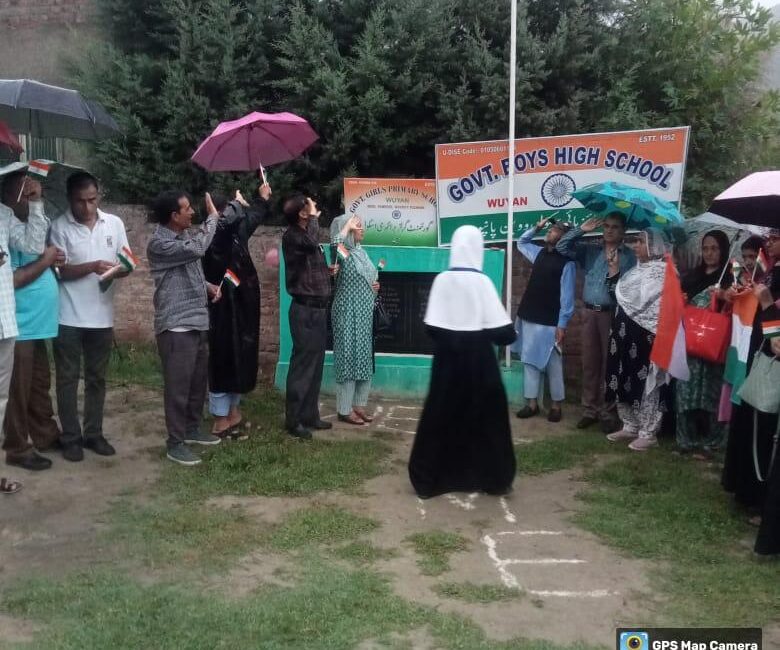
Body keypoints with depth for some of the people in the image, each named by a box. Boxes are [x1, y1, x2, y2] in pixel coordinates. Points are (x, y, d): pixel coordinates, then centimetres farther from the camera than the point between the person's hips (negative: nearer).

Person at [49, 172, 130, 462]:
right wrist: (93, 267, -24)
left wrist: (122, 269, -18)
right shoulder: (60, 226, -6)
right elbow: (61, 270, -9)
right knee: (68, 378, 5)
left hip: (102, 315, 3)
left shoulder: (114, 223, 4)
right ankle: (71, 438, 15)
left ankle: (94, 434, 23)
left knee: (97, 378, 12)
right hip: (69, 317, -3)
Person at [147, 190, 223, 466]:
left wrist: (208, 286, 6)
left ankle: (192, 429, 32)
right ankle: (175, 443, 6)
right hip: (176, 325, -9)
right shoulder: (159, 243, -14)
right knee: (178, 385, -3)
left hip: (198, 321, 9)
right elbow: (196, 249, -27)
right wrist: (212, 217, -14)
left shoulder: (186, 234, 12)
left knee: (198, 380, 17)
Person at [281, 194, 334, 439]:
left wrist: (329, 271, 7)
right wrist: (314, 217, -18)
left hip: (318, 308, 9)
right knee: (302, 365, -5)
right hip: (305, 310, -9)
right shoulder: (291, 236, -10)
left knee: (315, 365, 12)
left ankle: (310, 415, 21)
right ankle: (293, 420, 3)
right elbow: (311, 241, -34)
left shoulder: (308, 235, 16)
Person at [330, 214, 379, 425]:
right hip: (348, 313, -8)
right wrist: (347, 226, -21)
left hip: (365, 314, 8)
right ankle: (345, 409, 4)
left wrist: (376, 286, 5)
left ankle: (359, 404, 22)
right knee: (348, 358, -4)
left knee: (364, 358, 11)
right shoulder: (343, 253, -11)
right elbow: (335, 242, -37)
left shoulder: (361, 252, 14)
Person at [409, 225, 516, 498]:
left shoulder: (442, 280, -4)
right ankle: (494, 478, 18)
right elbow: (502, 330, -11)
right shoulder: (482, 281, -10)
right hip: (478, 357, -2)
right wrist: (508, 335, 10)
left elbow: (432, 326, -3)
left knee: (441, 415, 9)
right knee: (486, 415, 10)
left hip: (448, 355, 3)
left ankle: (429, 479, 13)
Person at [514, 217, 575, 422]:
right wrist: (537, 227, 15)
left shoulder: (566, 262, -9)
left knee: (553, 365, 3)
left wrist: (562, 325, -16)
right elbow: (521, 243, 31)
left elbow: (567, 296, -12)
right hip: (529, 318, 7)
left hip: (549, 322, -7)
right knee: (529, 361, 10)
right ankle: (532, 403, 18)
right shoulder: (540, 253, 11)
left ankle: (556, 406, 14)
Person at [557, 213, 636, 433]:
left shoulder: (629, 256, 0)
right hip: (590, 313, 4)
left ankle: (608, 413, 7)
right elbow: (562, 247, 7)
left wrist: (615, 271, -21)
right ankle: (590, 409, 16)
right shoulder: (590, 251, 12)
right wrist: (581, 230, 1)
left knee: (609, 364, -1)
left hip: (613, 314, -4)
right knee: (590, 363, 8)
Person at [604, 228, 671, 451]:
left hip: (646, 336, -9)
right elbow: (618, 293, 18)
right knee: (625, 380, 12)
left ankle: (648, 433, 6)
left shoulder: (662, 271, -10)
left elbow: (647, 303, -15)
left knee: (646, 382, -3)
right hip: (627, 334, 9)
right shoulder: (637, 270, 17)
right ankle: (630, 426, 24)